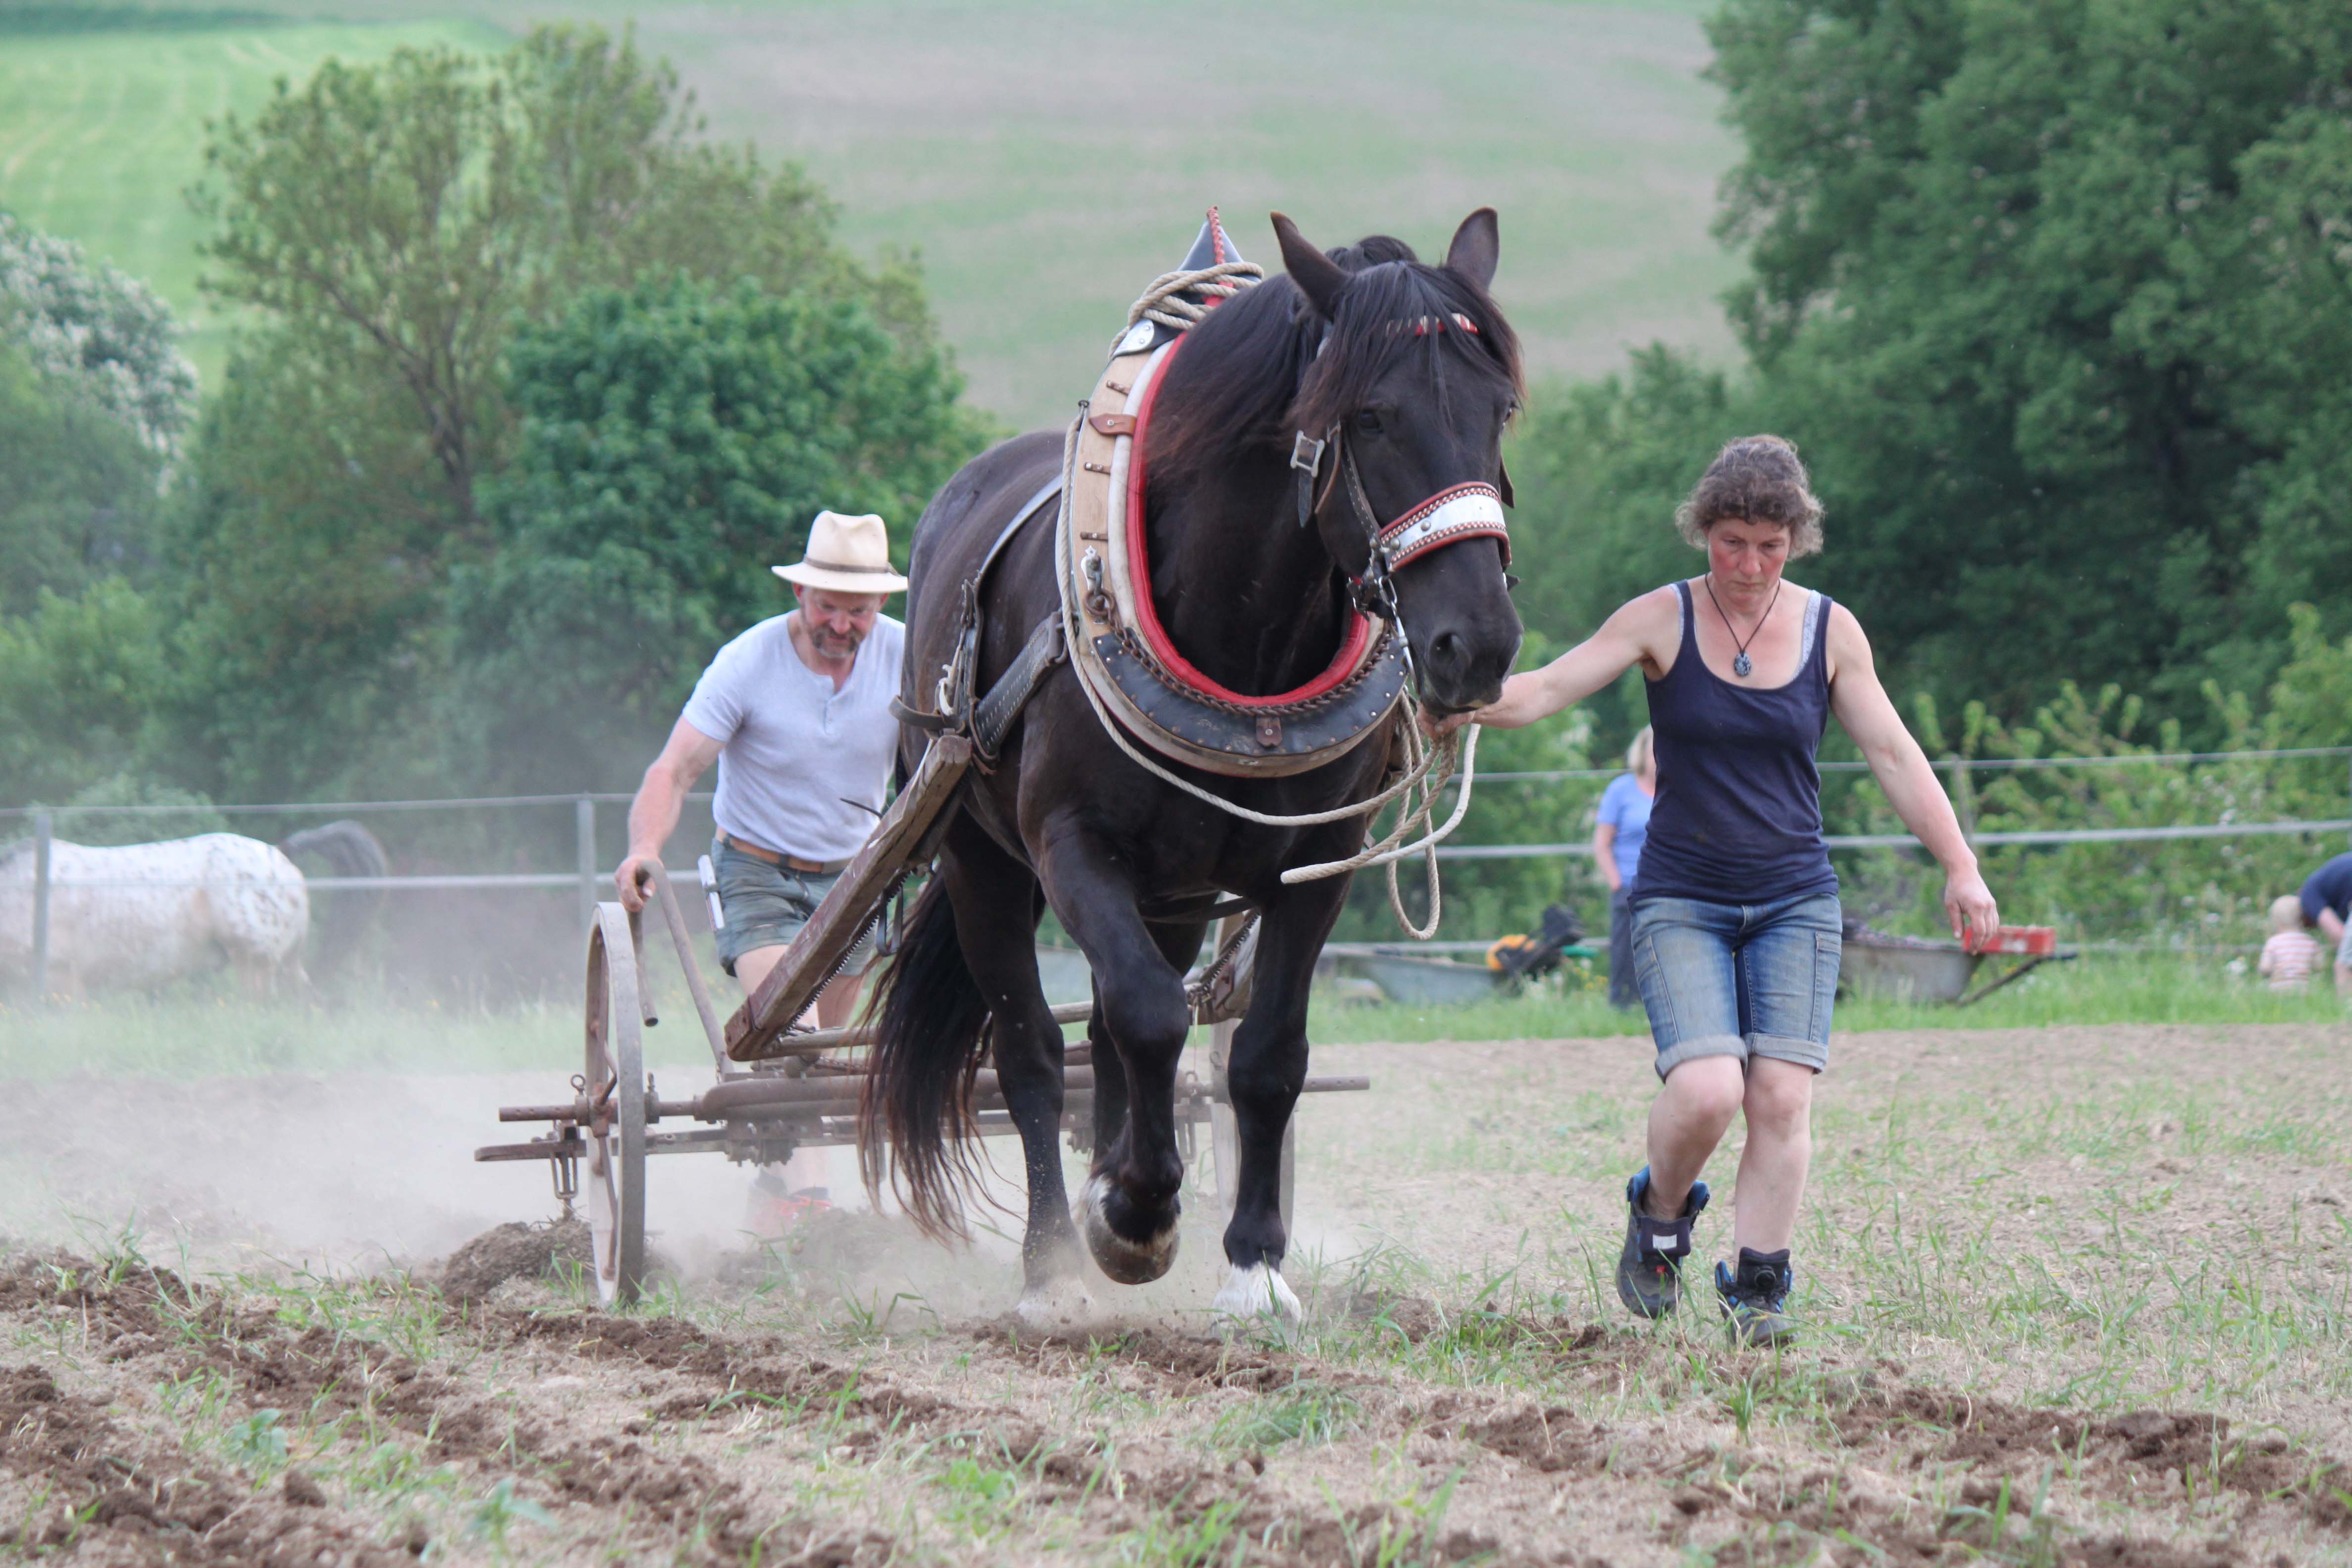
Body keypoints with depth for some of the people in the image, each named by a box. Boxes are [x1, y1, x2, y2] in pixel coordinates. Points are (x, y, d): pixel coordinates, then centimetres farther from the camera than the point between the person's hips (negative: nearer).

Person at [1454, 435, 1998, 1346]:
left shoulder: (1830, 631, 3)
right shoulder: (1663, 621, -3)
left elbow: (1894, 757, 5)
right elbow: (1539, 694, -9)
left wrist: (1960, 869, -1)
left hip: (1794, 902, 2)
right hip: (1681, 902, -2)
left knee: (1781, 1096, -10)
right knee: (1705, 1091, -19)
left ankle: (1757, 1287, 4)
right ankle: (1659, 1218, 12)